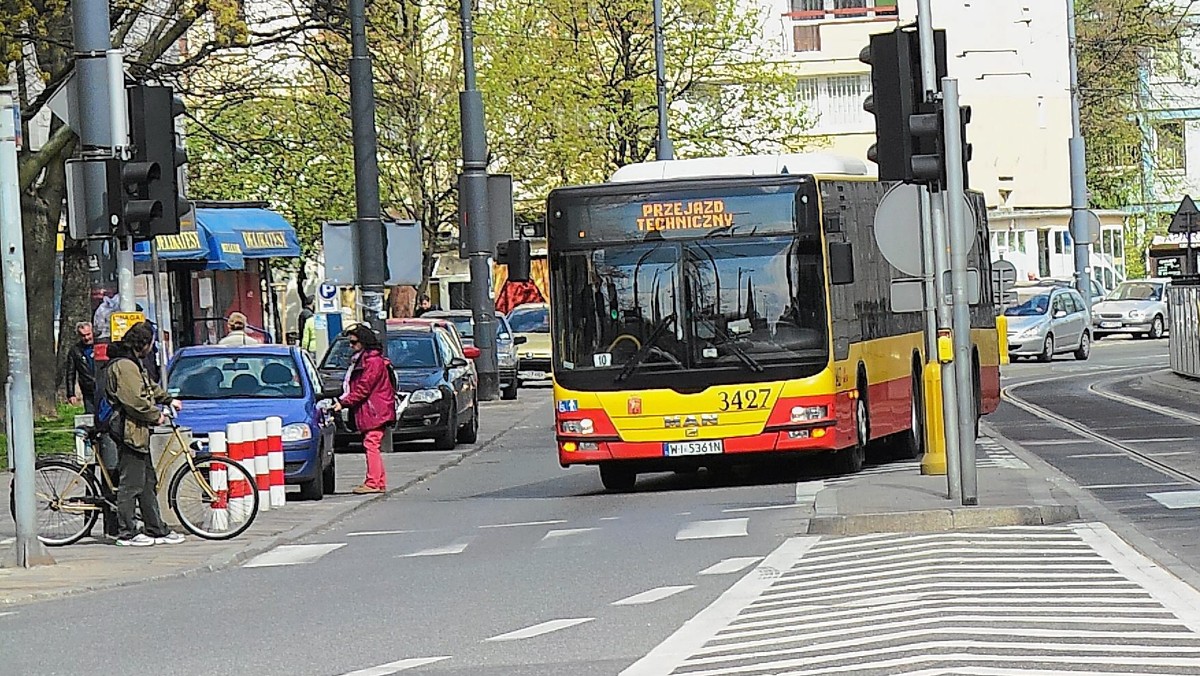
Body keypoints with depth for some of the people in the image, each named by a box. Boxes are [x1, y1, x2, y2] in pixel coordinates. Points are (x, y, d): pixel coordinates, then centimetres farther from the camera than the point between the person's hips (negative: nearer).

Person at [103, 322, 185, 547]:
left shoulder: (132, 363, 18)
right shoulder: (124, 365, -17)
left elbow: (149, 387, 31)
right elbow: (135, 400, -22)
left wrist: (169, 400, 22)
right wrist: (156, 416, -10)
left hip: (137, 433, 11)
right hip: (129, 431, -11)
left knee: (148, 483, 13)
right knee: (131, 484, -5)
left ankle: (157, 530, 18)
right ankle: (127, 533, 0)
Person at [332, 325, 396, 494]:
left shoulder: (373, 361, -14)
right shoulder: (361, 360, 19)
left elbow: (363, 388, -18)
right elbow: (356, 387, 22)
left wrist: (343, 403, -15)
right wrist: (343, 401, 9)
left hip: (375, 411, -10)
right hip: (368, 411, 10)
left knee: (371, 444, -12)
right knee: (372, 446, 8)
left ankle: (373, 483, -14)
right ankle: (380, 483, 10)